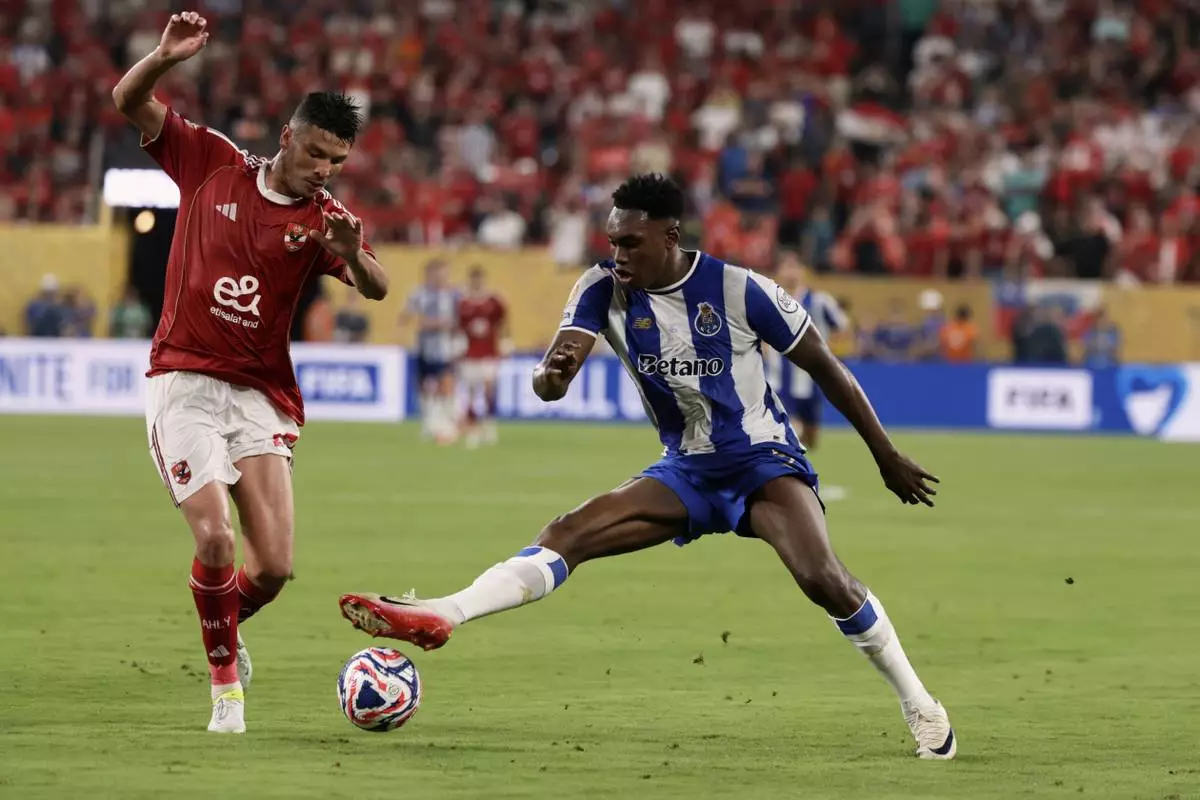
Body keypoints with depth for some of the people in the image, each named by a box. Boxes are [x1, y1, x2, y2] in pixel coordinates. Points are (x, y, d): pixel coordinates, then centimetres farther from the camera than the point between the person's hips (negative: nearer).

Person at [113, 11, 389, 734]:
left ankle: (224, 629, 28)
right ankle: (227, 682, 0)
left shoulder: (325, 218, -1)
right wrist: (167, 57, -20)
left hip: (262, 396, 2)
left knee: (275, 567, -5)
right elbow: (130, 101, 0)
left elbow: (377, 290, -18)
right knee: (216, 537, -18)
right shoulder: (213, 163, 0)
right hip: (185, 383, -2)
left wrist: (352, 254, -40)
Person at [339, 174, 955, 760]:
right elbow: (548, 384, -18)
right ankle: (439, 616, -27)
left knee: (823, 580, -27)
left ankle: (920, 707, -12)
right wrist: (553, 373, -44)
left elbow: (827, 370, -6)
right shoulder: (604, 290, -9)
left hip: (763, 459, -4)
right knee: (568, 534, -14)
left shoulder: (739, 290, -18)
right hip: (686, 470, 4)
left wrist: (887, 457, 1)